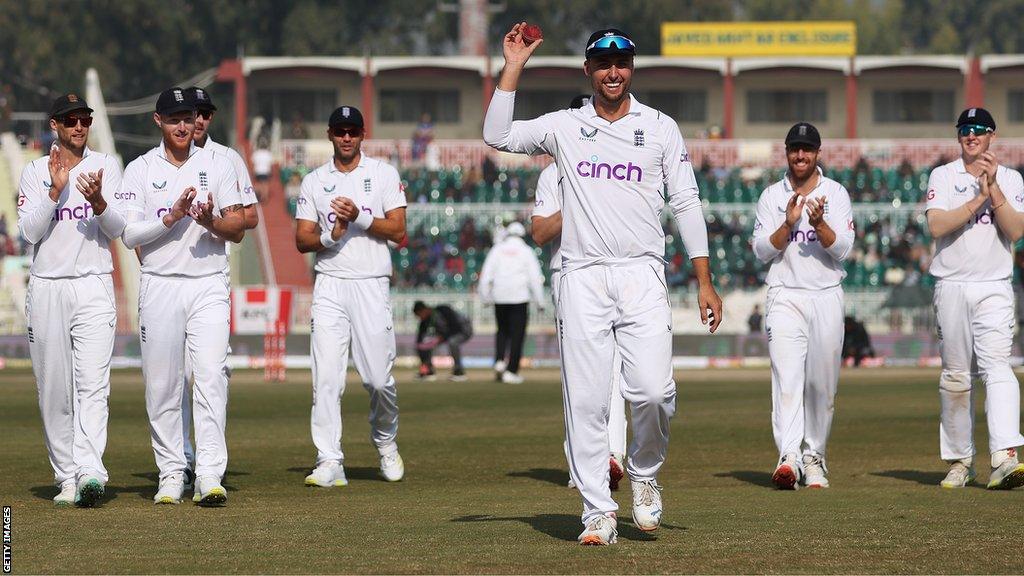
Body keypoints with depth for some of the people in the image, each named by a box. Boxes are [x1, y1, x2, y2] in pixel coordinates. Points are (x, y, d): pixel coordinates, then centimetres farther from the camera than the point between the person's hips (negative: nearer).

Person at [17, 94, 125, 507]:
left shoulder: (106, 166, 7)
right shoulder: (35, 172, 7)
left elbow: (117, 228, -3)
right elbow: (30, 231, -4)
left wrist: (97, 200, -23)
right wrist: (56, 190, -16)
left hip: (93, 287, -1)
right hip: (46, 288, 1)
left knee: (93, 383, -15)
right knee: (54, 390, 3)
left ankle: (89, 472, -25)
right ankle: (66, 477, 10)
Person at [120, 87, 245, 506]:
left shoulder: (217, 165, 8)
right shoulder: (140, 170, 5)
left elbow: (238, 229, 5)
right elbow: (129, 235, -2)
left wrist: (211, 221, -16)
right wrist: (171, 218, -17)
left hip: (209, 286, 0)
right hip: (160, 286, 0)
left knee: (211, 376, -13)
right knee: (162, 385, 2)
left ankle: (209, 476, -18)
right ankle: (171, 475, 11)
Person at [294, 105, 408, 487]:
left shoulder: (384, 174, 6)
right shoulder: (314, 181, 11)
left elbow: (399, 231, -2)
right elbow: (302, 240, 7)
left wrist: (360, 217, -16)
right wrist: (331, 236, -13)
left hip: (371, 284, -1)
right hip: (329, 285, 1)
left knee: (378, 377, -2)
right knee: (326, 377, -9)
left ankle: (385, 442, 25)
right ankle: (329, 463, -10)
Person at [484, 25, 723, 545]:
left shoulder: (660, 128, 9)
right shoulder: (564, 127, 10)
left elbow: (685, 203, 7)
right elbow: (498, 136, -3)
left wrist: (704, 281, 1)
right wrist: (513, 68, -5)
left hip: (642, 275, -1)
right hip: (582, 277, 1)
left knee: (654, 390, -16)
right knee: (585, 400, -3)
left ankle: (644, 474, 11)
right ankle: (598, 513, 2)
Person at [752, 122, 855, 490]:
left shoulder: (836, 194, 6)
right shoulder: (771, 196, 7)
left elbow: (841, 249, -4)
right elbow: (762, 250, -1)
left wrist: (819, 222, -21)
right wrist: (789, 223, -16)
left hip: (826, 297, 1)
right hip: (785, 297, -1)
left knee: (822, 384, 4)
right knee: (787, 377, -16)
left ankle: (813, 457, 18)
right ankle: (789, 458, -28)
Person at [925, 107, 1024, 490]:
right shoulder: (943, 177, 7)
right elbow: (937, 226, -9)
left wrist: (993, 190, -11)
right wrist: (979, 198, -12)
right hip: (952, 285, 1)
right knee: (955, 375, 3)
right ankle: (959, 461, 12)